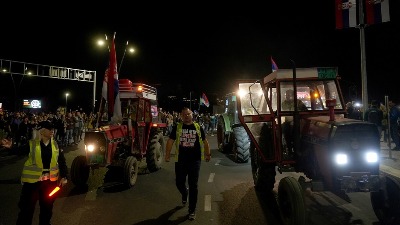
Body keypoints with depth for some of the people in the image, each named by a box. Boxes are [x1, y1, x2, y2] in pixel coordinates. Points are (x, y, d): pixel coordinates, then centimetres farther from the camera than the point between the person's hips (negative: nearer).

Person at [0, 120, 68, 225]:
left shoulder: (55, 145, 0)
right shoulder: (32, 144, -7)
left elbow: (62, 161, 1)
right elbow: (19, 150, -20)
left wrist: (64, 176, -5)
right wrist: (11, 146, -42)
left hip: (50, 180, 3)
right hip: (32, 180, -3)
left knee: (47, 207, 18)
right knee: (27, 207, 7)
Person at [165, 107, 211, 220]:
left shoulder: (198, 127, 4)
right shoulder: (177, 127, 2)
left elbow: (205, 141, 13)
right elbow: (170, 141, 1)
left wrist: (208, 154, 11)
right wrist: (167, 154, -7)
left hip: (194, 160, -1)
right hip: (180, 160, 1)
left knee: (193, 186, 1)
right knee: (179, 183, 11)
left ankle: (192, 210, 15)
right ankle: (185, 194, 48)